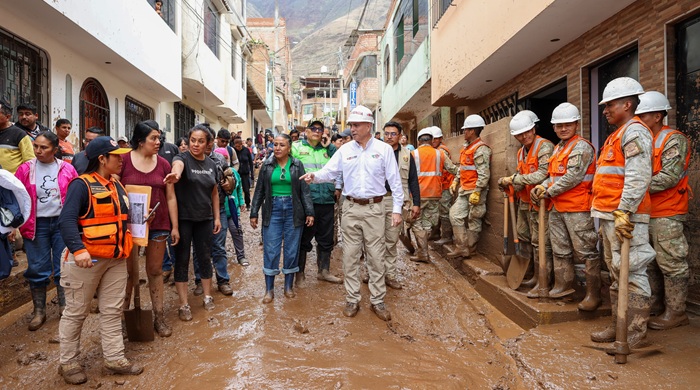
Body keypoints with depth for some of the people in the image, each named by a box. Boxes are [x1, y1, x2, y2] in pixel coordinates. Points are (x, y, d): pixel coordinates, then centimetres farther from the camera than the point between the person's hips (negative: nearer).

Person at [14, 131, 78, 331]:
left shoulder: (67, 169, -1)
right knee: (37, 269, 7)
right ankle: (39, 311, 20)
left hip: (62, 222, 0)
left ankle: (65, 306, 24)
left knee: (64, 267, 8)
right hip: (36, 224, 0)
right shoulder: (25, 169, -1)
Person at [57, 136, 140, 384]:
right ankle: (68, 362, 25)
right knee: (76, 312, 8)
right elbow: (66, 220, -23)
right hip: (87, 259, -7)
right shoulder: (82, 184, -13)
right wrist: (78, 249, -35)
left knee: (112, 312, 12)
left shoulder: (117, 186, 12)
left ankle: (114, 359, 22)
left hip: (116, 259, 7)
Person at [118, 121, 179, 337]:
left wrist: (174, 226, 4)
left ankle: (159, 316, 21)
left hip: (158, 224, 2)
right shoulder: (123, 161, -5)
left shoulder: (163, 164, 3)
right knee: (128, 271, 11)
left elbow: (170, 197, 5)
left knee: (155, 271, 11)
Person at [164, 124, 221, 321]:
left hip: (204, 219, 4)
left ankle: (207, 296, 28)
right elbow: (177, 166, -36)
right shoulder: (182, 158, -10)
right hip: (184, 218, -4)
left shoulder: (211, 164, 5)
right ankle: (183, 305, 14)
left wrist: (217, 217, 9)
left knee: (205, 258, 12)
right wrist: (176, 175, -60)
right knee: (182, 259, 4)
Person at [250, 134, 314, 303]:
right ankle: (269, 289, 14)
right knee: (270, 250, 2)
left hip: (293, 210, 0)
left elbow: (305, 190, 0)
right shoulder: (267, 165, 4)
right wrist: (254, 213, 4)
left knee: (292, 249, 7)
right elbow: (259, 191, 7)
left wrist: (309, 212, -6)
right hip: (273, 209, 1)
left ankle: (289, 286, 22)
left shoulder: (297, 165, 1)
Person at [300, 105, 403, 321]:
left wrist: (397, 209, -3)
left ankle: (377, 301, 19)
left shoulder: (384, 149, -1)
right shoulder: (345, 150, 5)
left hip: (374, 208, -2)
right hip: (351, 208, 2)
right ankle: (352, 299, 21)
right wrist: (314, 176, -19)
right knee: (350, 256, 7)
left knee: (376, 256, 5)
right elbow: (329, 172, 3)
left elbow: (394, 181, 0)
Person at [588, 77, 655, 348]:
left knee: (632, 275, -4)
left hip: (625, 217, -11)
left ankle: (636, 336, 5)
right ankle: (619, 327, 26)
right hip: (610, 216, 11)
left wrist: (624, 211, -26)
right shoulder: (617, 134, 22)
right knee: (616, 275, 15)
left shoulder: (634, 130, -9)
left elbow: (638, 177, -21)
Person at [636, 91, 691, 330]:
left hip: (666, 213, -8)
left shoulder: (674, 140, -9)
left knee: (670, 262, -1)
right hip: (644, 212, 8)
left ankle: (676, 312, 9)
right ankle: (650, 303, 26)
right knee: (648, 261, 14)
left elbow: (669, 177, -19)